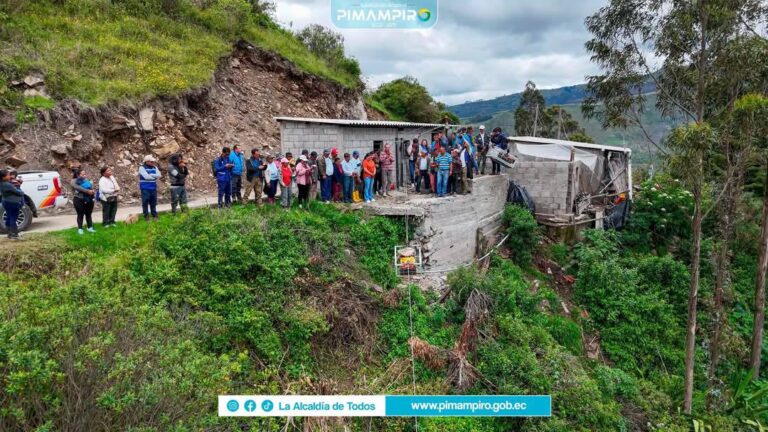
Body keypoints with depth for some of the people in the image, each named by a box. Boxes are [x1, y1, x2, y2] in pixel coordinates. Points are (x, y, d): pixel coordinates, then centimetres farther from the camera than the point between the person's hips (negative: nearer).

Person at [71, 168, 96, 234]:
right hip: (79, 200, -4)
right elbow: (78, 188, -21)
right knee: (80, 215, 1)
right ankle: (80, 229, 8)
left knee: (88, 214, 10)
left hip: (88, 200, 4)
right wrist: (88, 191, -29)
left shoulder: (87, 180, 10)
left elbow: (91, 187, 10)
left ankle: (90, 228, 17)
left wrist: (92, 191, -14)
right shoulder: (74, 181, -3)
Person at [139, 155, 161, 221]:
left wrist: (151, 175, -13)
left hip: (153, 188, 5)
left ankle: (154, 216, 16)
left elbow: (159, 175, -3)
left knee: (153, 203, 9)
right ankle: (146, 216, 5)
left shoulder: (155, 168, 11)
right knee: (145, 203, -2)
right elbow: (146, 176, -17)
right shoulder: (142, 168, -5)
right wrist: (155, 176, -4)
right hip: (145, 189, -5)